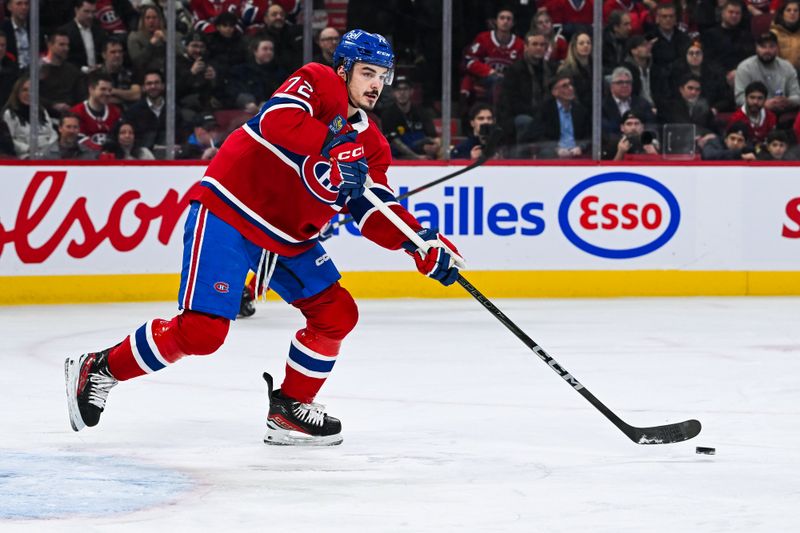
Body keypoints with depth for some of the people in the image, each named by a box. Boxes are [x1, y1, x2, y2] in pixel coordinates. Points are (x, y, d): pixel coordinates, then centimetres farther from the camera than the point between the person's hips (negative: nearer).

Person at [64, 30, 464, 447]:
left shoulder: (371, 145, 10)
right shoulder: (317, 83, -9)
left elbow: (375, 218, 3)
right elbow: (278, 119, -29)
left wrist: (422, 242, -12)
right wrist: (334, 147, -34)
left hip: (288, 237, 8)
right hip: (229, 210, -8)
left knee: (337, 315, 1)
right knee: (201, 330, -16)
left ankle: (290, 409, 15)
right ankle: (98, 369, -1)